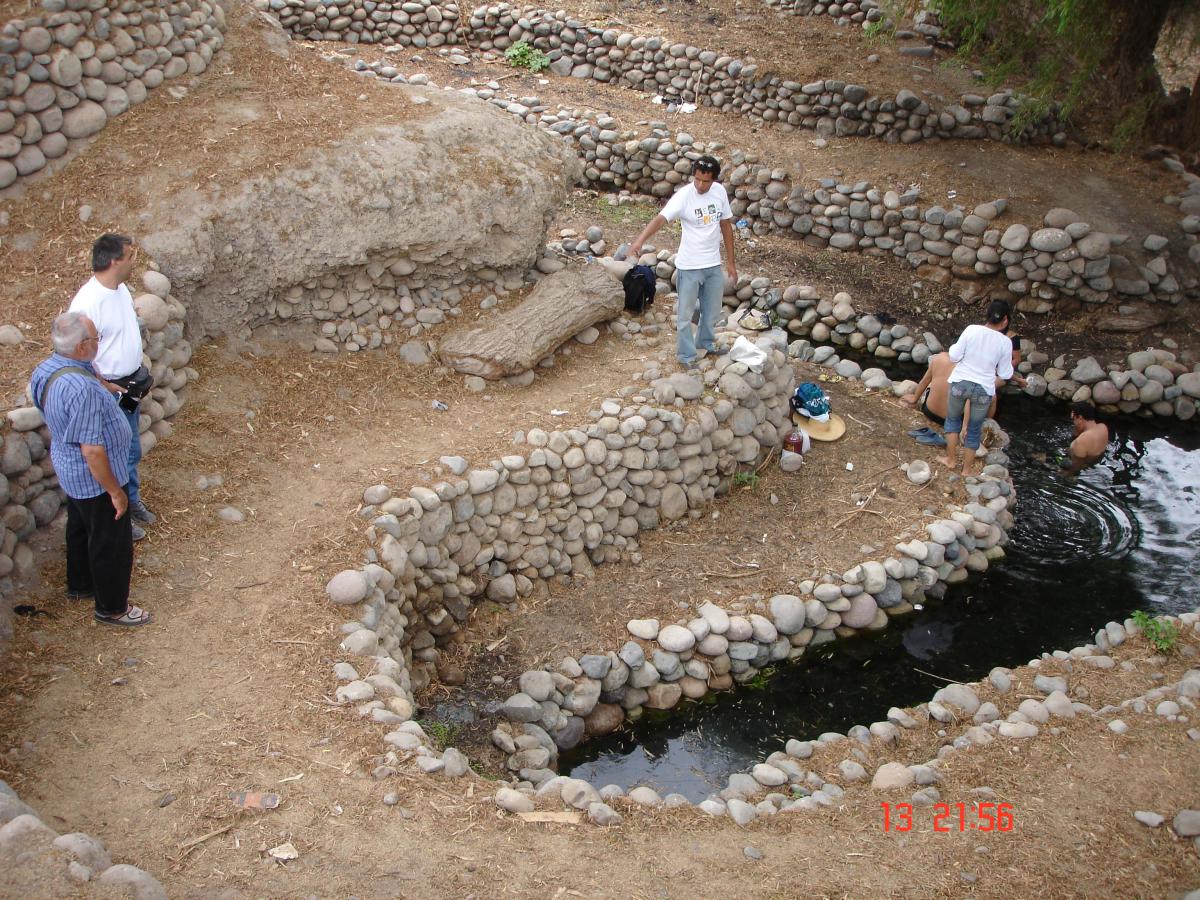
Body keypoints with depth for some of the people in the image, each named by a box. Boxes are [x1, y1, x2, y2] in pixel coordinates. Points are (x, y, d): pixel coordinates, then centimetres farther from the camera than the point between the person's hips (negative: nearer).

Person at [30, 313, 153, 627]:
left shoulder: (48, 367, -7)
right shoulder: (81, 389, -37)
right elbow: (92, 450, -32)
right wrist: (115, 491, -21)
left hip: (69, 470, 10)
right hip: (94, 478, -10)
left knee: (80, 528, 29)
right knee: (112, 543, 9)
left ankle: (80, 584, 50)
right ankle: (111, 607, 27)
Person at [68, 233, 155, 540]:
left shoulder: (120, 288, 0)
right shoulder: (88, 302, -28)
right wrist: (105, 387, -20)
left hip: (130, 383, 8)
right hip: (108, 389, -8)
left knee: (132, 450, 23)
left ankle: (132, 501, 43)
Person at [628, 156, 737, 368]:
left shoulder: (719, 192, -4)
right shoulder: (684, 196, -20)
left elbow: (726, 225, 6)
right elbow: (660, 219, -34)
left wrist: (730, 262, 9)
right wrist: (640, 240, -52)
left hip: (714, 264, 5)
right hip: (689, 266, -5)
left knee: (712, 309, 21)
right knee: (685, 313, 6)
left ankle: (705, 342, 45)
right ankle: (686, 355, 22)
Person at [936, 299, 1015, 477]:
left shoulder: (972, 330, -11)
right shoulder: (1005, 342, -9)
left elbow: (955, 356, -8)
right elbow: (1005, 374, -1)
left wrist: (954, 347, 12)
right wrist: (1010, 366, 20)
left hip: (960, 383, 0)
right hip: (984, 389, 0)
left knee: (953, 419, 24)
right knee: (974, 429, 16)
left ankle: (951, 458, 25)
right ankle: (967, 468, 25)